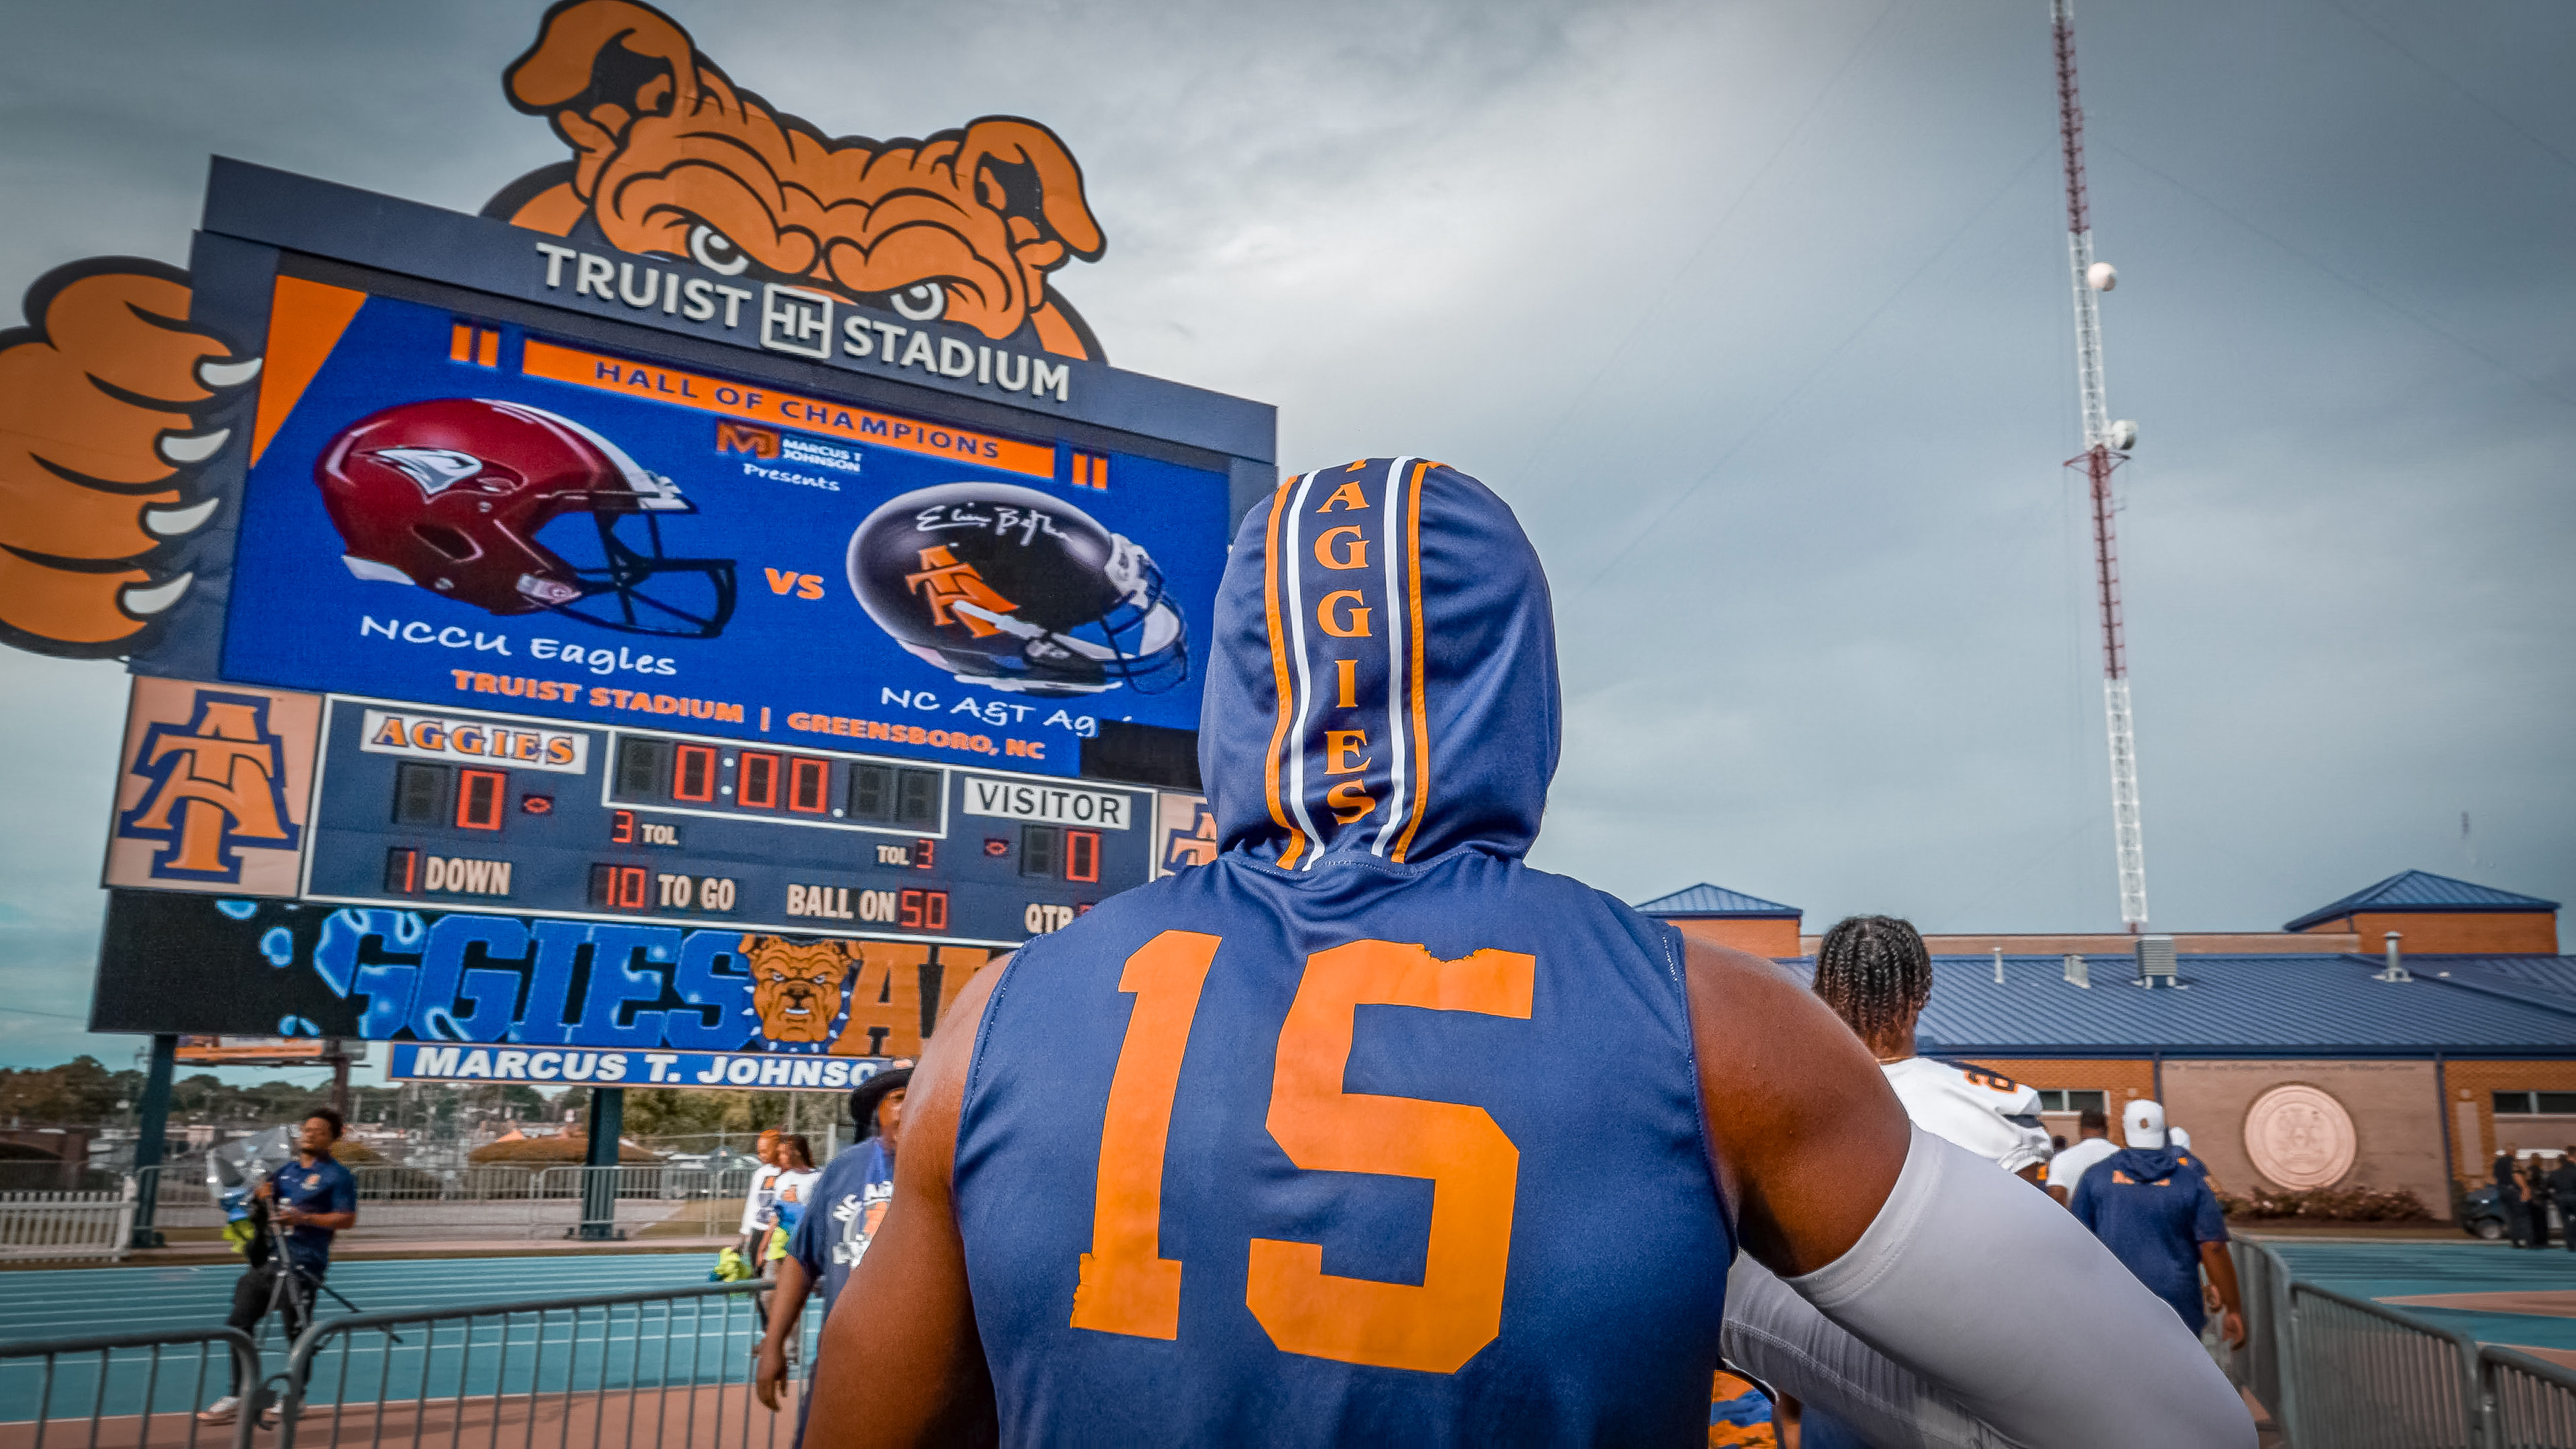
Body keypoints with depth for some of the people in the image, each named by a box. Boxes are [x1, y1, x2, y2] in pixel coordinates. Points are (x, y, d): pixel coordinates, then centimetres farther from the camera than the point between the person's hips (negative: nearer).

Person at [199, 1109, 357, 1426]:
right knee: (239, 1324, 10)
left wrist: (304, 1218, -22)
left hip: (301, 1265, -8)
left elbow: (347, 1219, -12)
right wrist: (259, 1195, 2)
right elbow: (262, 1200, 26)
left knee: (297, 1332, -1)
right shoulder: (285, 1170, 15)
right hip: (267, 1258, 8)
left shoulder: (337, 1176, -6)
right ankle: (238, 1397, 20)